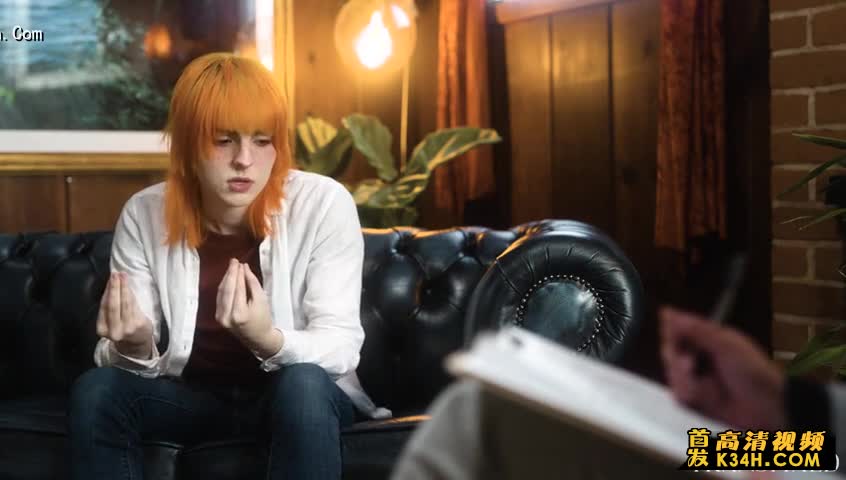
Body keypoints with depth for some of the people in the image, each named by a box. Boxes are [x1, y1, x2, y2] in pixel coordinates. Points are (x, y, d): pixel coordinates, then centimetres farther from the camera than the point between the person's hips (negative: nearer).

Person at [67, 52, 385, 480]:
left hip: (301, 395, -2)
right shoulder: (144, 214, -9)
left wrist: (268, 340, -41)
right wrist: (134, 349, -34)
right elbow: (128, 357, -8)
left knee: (303, 384, -36)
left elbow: (341, 346, -19)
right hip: (191, 394, 3)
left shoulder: (324, 204, -16)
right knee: (94, 390, -24)